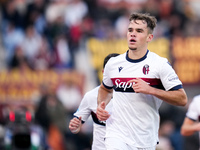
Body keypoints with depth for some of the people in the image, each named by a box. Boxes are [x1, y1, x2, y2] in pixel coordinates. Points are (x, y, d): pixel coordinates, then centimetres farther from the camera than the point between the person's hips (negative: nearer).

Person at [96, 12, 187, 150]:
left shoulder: (160, 64, -5)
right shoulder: (113, 64, 5)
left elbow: (182, 99, -10)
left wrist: (150, 90, -20)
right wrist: (101, 105, 6)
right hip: (117, 137, 1)